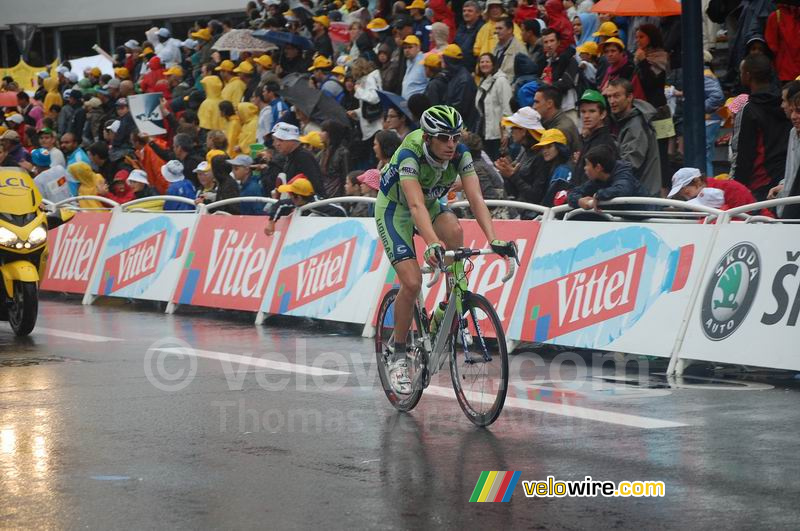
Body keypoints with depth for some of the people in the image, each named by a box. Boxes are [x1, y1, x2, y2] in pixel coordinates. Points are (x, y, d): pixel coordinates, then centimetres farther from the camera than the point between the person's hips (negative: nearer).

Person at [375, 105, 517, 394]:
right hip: (394, 209, -4)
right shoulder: (409, 156, -35)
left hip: (431, 204, 4)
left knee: (453, 230, -32)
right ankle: (397, 352, 0)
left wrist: (494, 240, -45)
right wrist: (432, 244, -63)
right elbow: (416, 206, -47)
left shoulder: (460, 154, -22)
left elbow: (476, 199, -30)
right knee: (412, 282, -20)